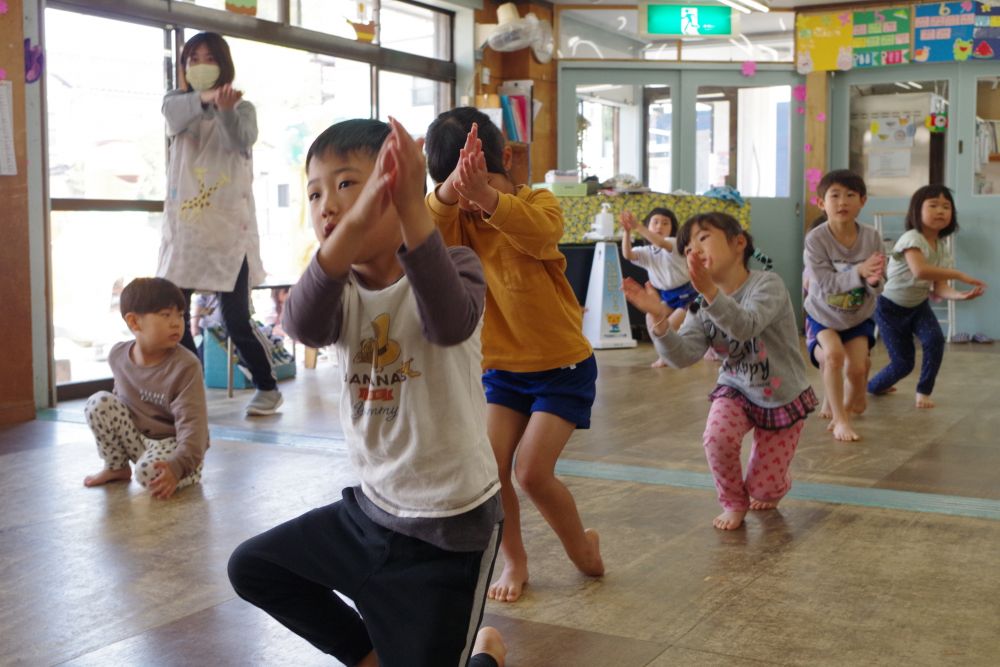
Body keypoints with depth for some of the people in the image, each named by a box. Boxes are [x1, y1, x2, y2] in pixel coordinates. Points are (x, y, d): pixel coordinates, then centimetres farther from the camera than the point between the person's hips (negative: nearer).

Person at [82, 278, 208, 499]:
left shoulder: (186, 366, -22)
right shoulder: (118, 355, -5)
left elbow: (192, 423, -26)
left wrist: (178, 465, -39)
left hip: (173, 443, -6)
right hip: (136, 438, 6)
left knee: (150, 472, -35)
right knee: (98, 402, -12)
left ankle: (187, 473, -1)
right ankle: (116, 467, 6)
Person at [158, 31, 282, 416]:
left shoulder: (242, 108, 3)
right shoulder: (176, 102, 9)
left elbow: (241, 142, -20)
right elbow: (177, 114, -18)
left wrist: (225, 109, -42)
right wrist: (206, 99, -40)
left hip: (229, 228, -3)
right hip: (183, 228, 3)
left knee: (236, 322, -5)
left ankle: (267, 388, 14)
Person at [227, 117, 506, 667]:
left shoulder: (452, 266, -14)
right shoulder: (343, 291, -3)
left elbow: (451, 323, -39)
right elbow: (304, 325, -28)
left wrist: (411, 210, -51)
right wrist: (355, 225, -46)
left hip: (451, 520, -6)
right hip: (372, 507, 6)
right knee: (252, 567, 16)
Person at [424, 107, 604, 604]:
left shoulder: (539, 203, -11)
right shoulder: (458, 222, -2)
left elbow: (541, 233, -37)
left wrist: (486, 194, -55)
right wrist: (451, 189, -49)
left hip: (563, 365, -4)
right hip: (501, 367, 4)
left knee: (532, 471, -11)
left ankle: (582, 544, 17)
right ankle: (514, 560, 18)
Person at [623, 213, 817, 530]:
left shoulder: (767, 284, -21)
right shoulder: (701, 307, -6)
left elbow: (746, 327, -42)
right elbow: (683, 356, -22)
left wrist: (710, 291, -58)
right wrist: (659, 319, -38)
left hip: (783, 398, -3)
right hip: (736, 391, 3)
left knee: (764, 490, -3)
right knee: (717, 436, -30)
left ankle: (767, 491, 37)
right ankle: (734, 503, -1)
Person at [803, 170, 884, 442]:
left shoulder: (872, 237, -15)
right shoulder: (815, 239, -23)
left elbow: (879, 286, -13)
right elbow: (824, 284, -29)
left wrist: (873, 280, -37)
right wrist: (859, 271, -40)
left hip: (859, 316, 2)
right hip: (823, 315, -2)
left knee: (857, 367, -9)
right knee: (833, 353, -26)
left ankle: (850, 401, 29)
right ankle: (840, 419, -11)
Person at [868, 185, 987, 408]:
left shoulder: (941, 248, -3)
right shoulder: (912, 239, -26)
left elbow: (939, 288, -8)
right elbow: (920, 271, -45)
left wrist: (960, 295, -29)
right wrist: (959, 275, -43)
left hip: (919, 306, 6)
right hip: (891, 308, -6)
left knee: (935, 340, -21)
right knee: (904, 362, -4)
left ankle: (924, 392, -1)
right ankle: (873, 386, 27)